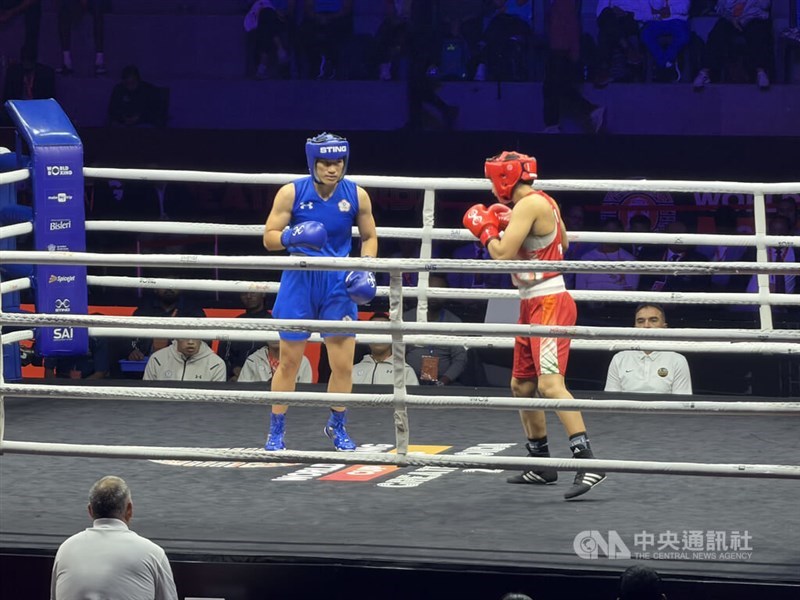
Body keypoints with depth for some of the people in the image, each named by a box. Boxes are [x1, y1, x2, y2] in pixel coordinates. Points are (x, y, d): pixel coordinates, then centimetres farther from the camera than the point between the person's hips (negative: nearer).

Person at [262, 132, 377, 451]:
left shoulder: (357, 196, -3)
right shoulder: (291, 193, -9)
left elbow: (369, 237, 10)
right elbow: (269, 238, -4)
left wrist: (366, 269, -7)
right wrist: (292, 236, -25)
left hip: (338, 281, 1)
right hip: (299, 279, -1)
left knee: (343, 363, 1)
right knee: (289, 361, 3)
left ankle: (337, 427, 23)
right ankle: (276, 431, 15)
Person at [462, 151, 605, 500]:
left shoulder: (529, 204, -15)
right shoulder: (543, 203, 13)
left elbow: (503, 255, -21)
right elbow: (562, 242, 30)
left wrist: (485, 229, -1)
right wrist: (507, 225, 24)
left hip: (549, 303, -10)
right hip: (532, 304, 10)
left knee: (550, 382, -23)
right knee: (522, 386, 18)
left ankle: (587, 463, -32)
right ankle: (542, 464, 30)